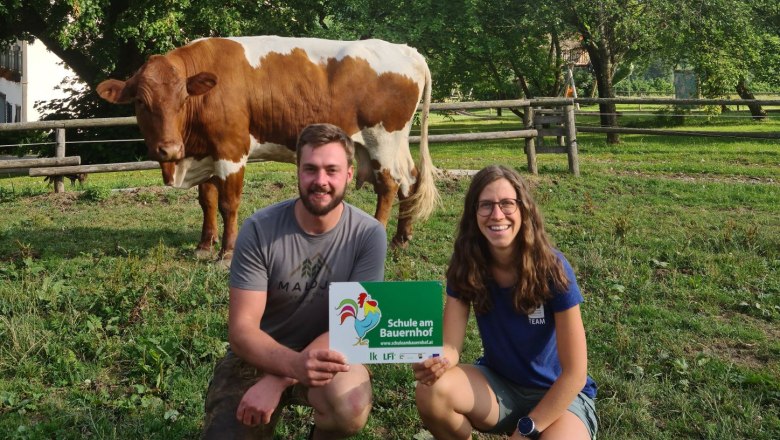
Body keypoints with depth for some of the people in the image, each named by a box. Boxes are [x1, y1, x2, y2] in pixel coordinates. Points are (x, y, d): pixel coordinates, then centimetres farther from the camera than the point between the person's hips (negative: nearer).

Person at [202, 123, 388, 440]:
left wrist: (278, 381, -28)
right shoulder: (259, 229, -16)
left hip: (324, 354, 0)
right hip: (258, 355, 1)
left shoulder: (368, 235, -15)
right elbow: (241, 329, -17)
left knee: (351, 406, -32)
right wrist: (293, 363, -39)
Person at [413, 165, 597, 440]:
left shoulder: (551, 268, -22)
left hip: (560, 394, -3)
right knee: (431, 392, -26)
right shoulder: (465, 266, -12)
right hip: (498, 385, 3)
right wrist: (435, 362, -40)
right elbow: (450, 345, -16)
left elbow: (574, 373, -19)